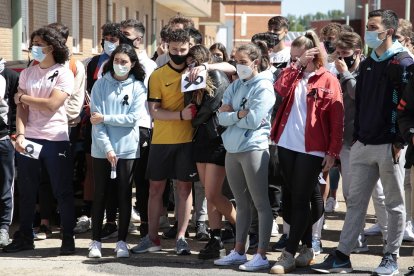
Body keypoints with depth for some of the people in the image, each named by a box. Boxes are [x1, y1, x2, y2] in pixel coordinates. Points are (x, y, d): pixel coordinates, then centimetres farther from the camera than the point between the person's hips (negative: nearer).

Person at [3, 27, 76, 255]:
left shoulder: (64, 74, -3)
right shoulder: (27, 74, 10)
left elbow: (52, 105, -14)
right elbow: (21, 108, 4)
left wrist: (22, 97, -3)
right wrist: (20, 135, -11)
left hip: (56, 140, -4)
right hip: (28, 139, 4)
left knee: (62, 191, 1)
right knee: (26, 191, 8)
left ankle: (68, 238, 8)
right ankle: (24, 236, 16)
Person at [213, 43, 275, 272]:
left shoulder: (263, 87, -6)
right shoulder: (235, 87, 12)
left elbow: (253, 120, -15)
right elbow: (222, 118, 3)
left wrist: (231, 113, -2)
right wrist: (240, 114, -12)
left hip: (253, 149, -7)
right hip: (232, 149, 7)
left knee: (260, 203, -2)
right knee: (241, 203, 13)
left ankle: (261, 255, 0)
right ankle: (239, 251, 19)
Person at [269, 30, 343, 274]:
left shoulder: (328, 80, -3)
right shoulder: (294, 76, 13)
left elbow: (337, 120, -6)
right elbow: (280, 89, -9)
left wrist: (332, 152, -10)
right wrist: (297, 65, -10)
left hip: (312, 150, -6)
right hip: (287, 146, 6)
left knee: (300, 200, -5)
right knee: (293, 199, 9)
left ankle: (289, 255, -4)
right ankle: (307, 248, 21)